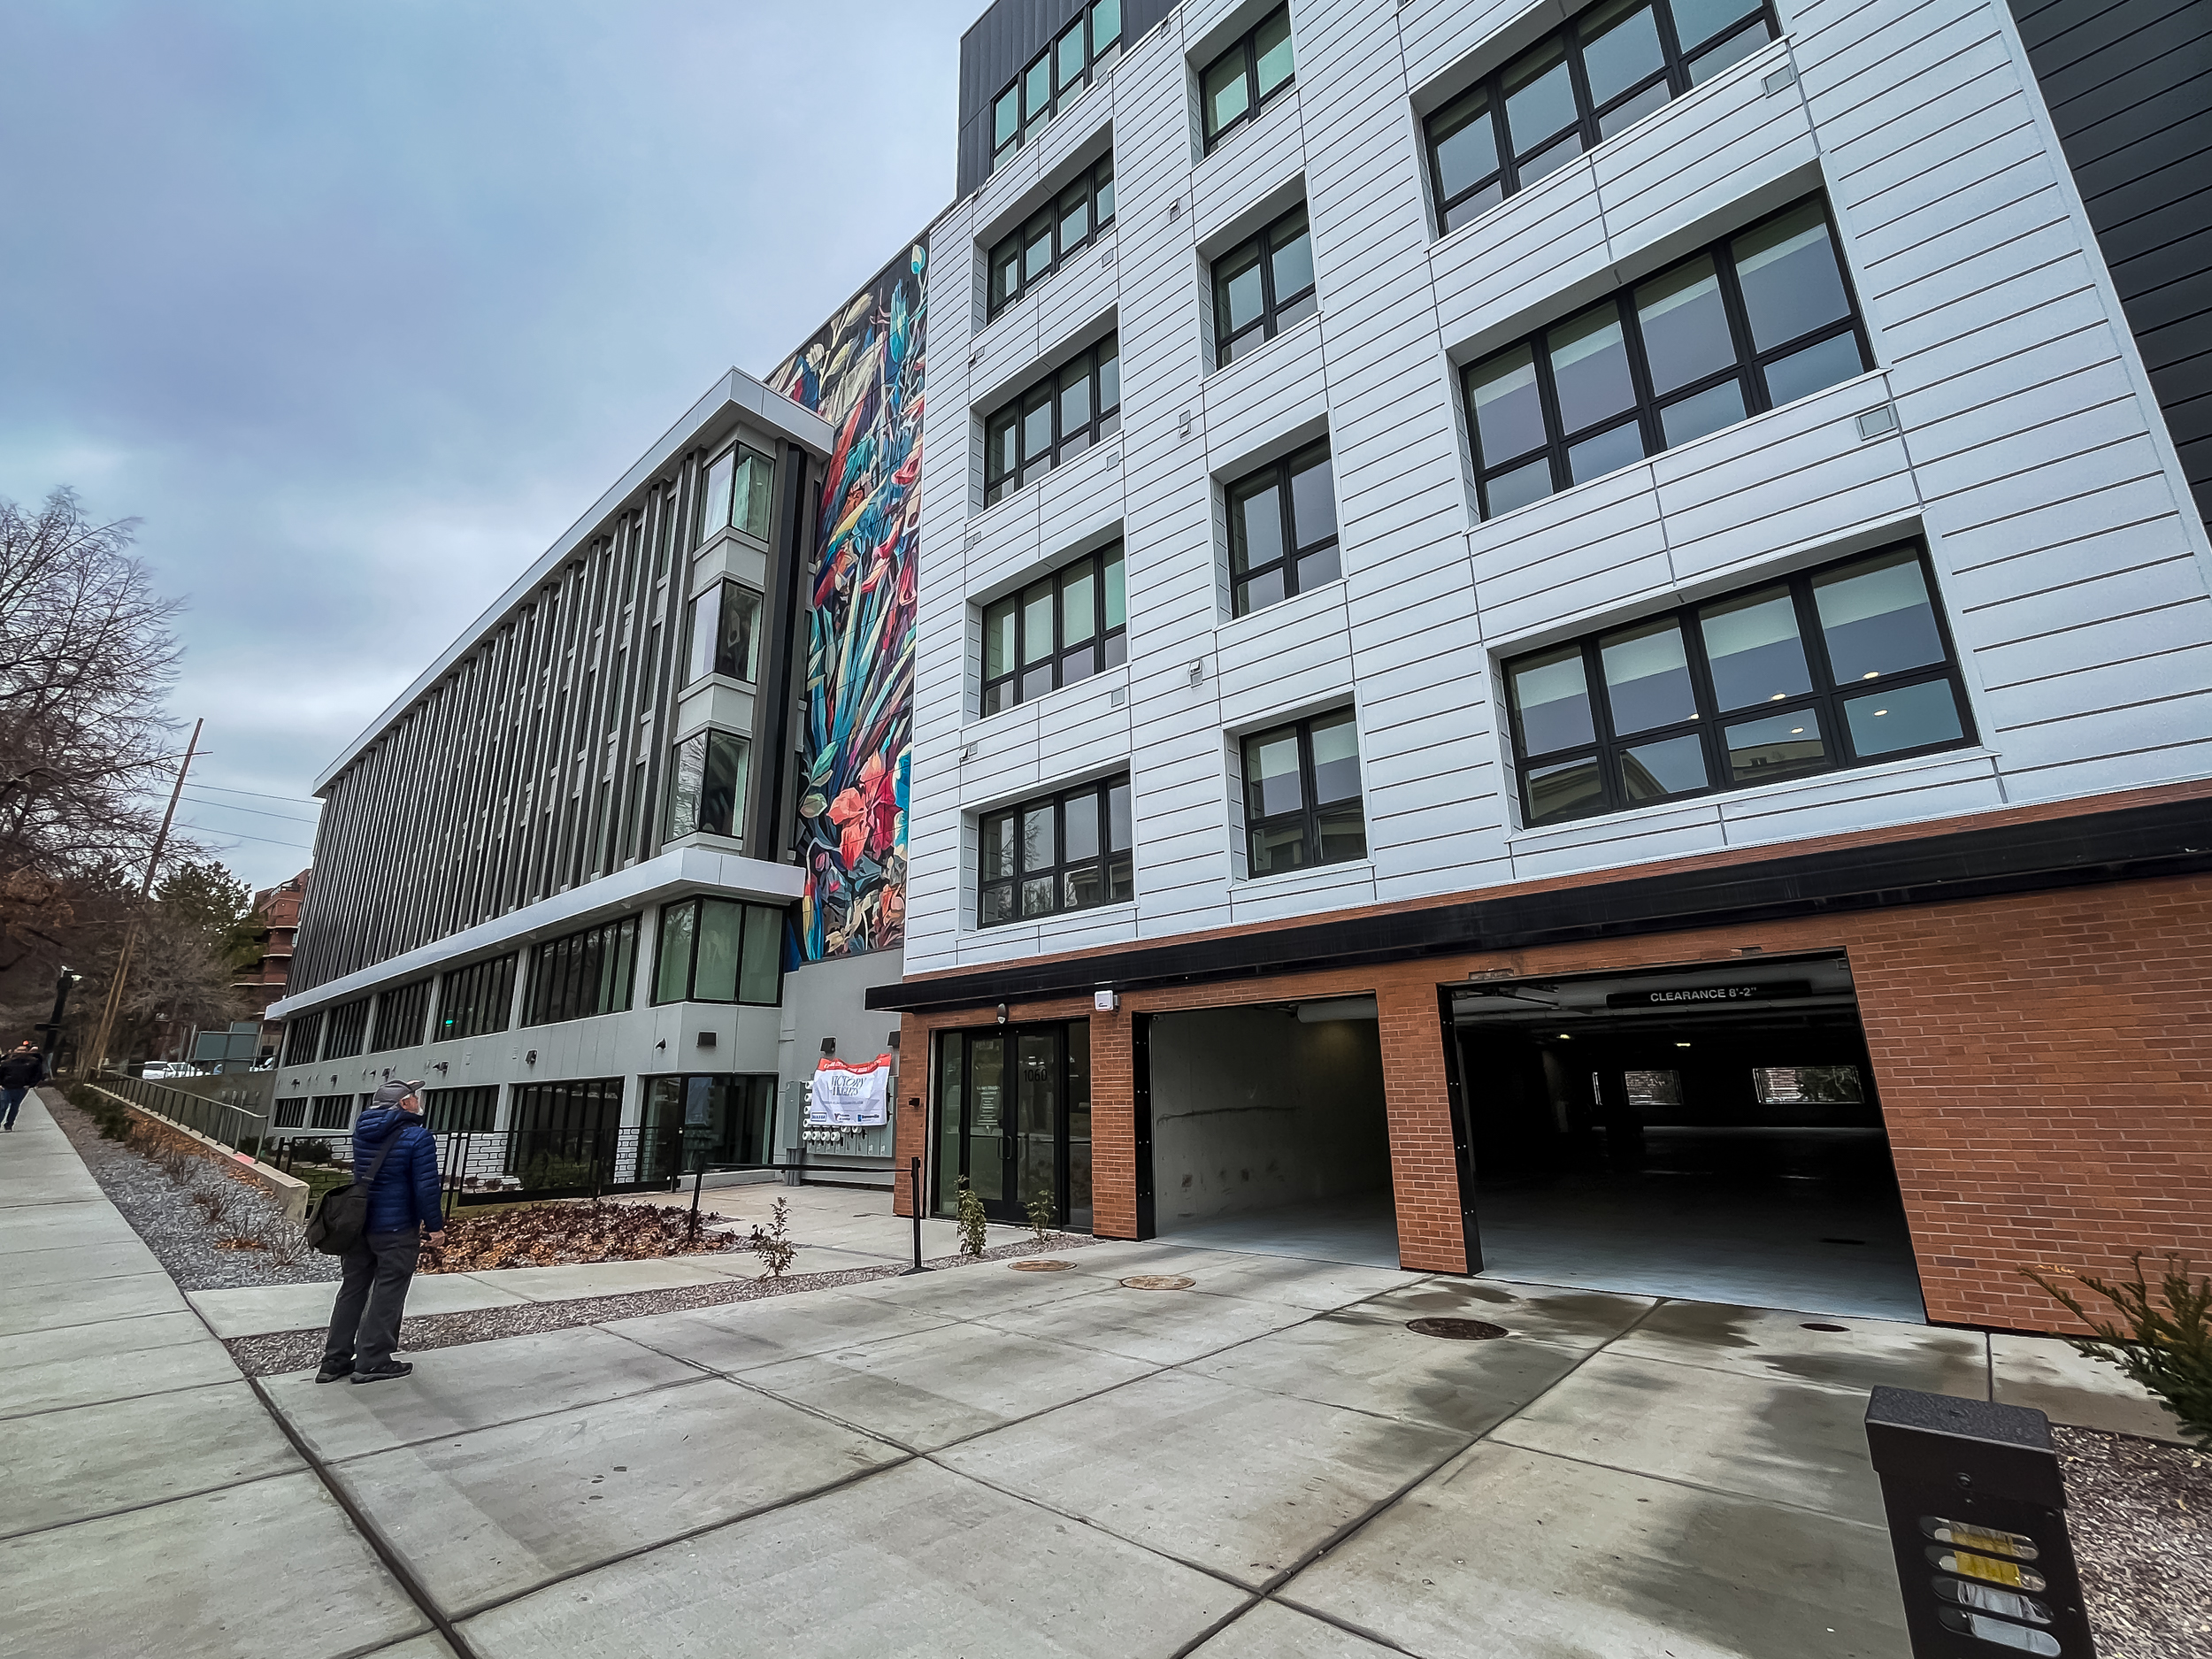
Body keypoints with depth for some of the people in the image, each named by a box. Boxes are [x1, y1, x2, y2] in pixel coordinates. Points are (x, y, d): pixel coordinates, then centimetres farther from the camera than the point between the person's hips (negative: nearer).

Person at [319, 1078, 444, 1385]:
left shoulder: (362, 1131, 5)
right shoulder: (417, 1136, -18)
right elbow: (426, 1187, -17)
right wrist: (435, 1226, -9)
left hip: (357, 1222, 7)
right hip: (396, 1230, -7)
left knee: (352, 1289, 17)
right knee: (387, 1293, 4)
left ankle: (334, 1360, 23)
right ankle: (372, 1362, 10)